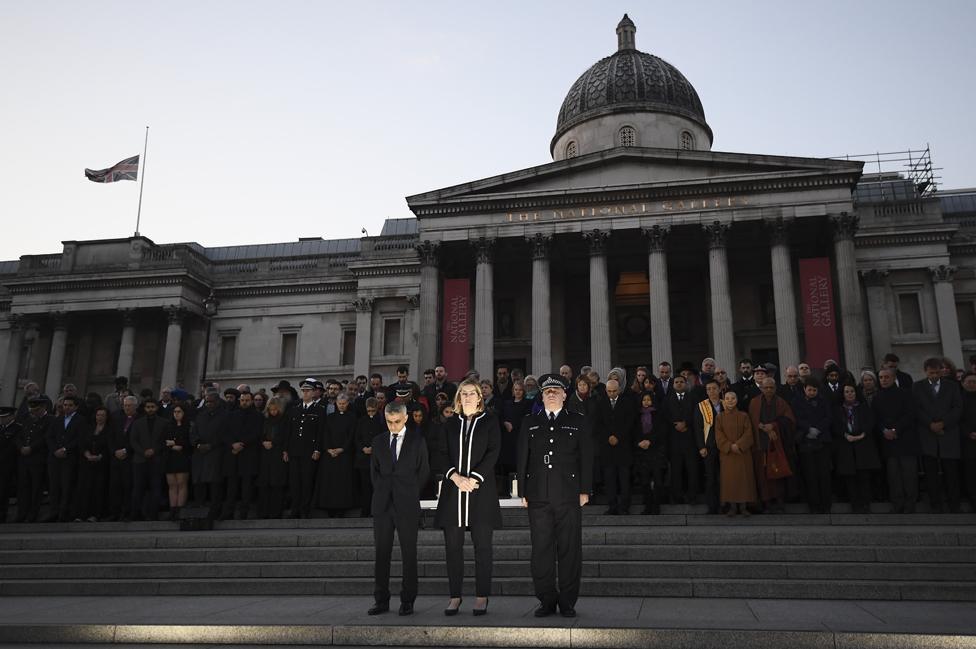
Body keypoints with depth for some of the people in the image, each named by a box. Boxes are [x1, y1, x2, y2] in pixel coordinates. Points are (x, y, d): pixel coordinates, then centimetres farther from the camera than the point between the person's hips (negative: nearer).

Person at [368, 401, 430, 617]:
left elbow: (423, 471, 5)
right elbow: (374, 471, 15)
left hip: (407, 504, -3)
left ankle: (407, 601, 7)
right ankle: (381, 601, 10)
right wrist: (382, 491, 5)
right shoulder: (378, 441, 12)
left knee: (409, 554, 0)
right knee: (381, 554, 3)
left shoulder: (417, 441, 4)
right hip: (382, 504, 3)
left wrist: (410, 494, 2)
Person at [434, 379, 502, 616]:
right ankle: (455, 596, 10)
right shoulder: (451, 423, 14)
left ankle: (482, 596, 6)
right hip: (453, 489, 3)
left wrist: (474, 479, -12)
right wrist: (455, 477, -10)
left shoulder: (490, 421, 7)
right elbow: (443, 453, 7)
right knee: (453, 545, 2)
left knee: (482, 545, -1)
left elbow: (493, 452, -3)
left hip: (481, 488, -2)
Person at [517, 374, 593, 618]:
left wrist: (585, 490, -2)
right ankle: (547, 600, 13)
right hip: (538, 497, 2)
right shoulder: (529, 423, 13)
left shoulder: (578, 422, 9)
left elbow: (586, 458, 5)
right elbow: (522, 458, 11)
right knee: (541, 550, 2)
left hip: (569, 497, -1)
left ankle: (568, 602, 12)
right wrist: (523, 492, 5)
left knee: (570, 550, 1)